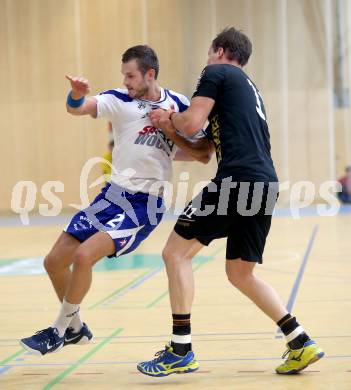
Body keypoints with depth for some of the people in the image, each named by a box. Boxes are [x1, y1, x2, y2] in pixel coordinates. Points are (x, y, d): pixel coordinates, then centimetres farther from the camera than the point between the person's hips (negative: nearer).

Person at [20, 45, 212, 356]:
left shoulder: (178, 105, -2)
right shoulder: (119, 101, -1)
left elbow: (202, 153, 2)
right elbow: (77, 108, -17)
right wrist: (77, 94, -40)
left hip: (145, 205, -4)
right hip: (112, 195, 4)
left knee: (84, 256, -22)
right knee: (54, 262, 5)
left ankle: (59, 331, -1)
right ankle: (76, 328, 29)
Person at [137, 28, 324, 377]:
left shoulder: (216, 72, 5)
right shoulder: (249, 89, 31)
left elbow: (191, 124, -6)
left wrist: (170, 117, 14)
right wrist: (170, 130, 32)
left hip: (237, 179, -9)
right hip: (265, 184, 9)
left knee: (176, 253, 0)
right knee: (240, 273, 18)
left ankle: (180, 350, -3)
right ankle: (300, 343, 12)